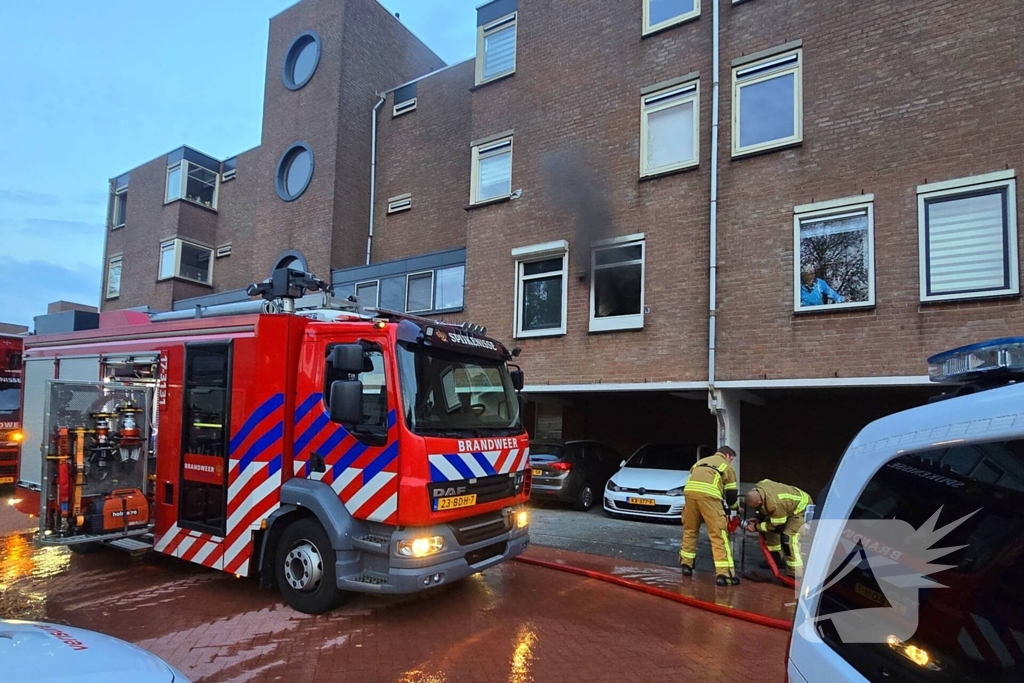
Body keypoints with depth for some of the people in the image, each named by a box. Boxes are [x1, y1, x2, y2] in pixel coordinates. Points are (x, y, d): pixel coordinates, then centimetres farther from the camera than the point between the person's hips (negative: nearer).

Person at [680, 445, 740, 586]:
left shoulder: (701, 461, 37)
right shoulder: (727, 466, 24)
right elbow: (731, 493, 22)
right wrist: (735, 507, 44)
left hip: (690, 490, 5)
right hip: (708, 493, -4)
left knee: (690, 529, 21)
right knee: (719, 533, -1)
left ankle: (686, 564, 28)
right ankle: (724, 573, -7)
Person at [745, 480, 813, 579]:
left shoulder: (774, 504, -42)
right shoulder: (759, 487, -18)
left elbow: (776, 525, -25)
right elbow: (764, 508, 4)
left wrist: (756, 527, -18)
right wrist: (758, 518, -6)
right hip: (789, 505, 10)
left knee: (788, 537, -23)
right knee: (771, 530, 13)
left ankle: (796, 575, -20)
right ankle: (777, 559, 29)